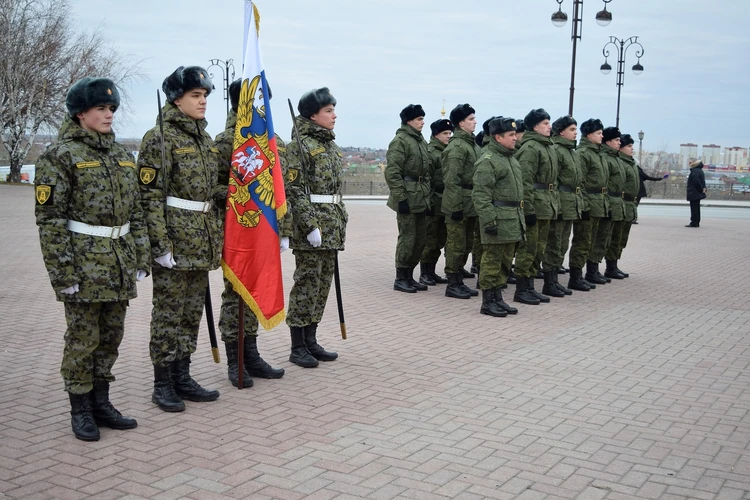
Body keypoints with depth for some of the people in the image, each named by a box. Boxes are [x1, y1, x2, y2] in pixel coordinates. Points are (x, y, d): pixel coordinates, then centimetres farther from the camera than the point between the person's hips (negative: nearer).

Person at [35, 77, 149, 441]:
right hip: (84, 264, -6)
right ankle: (80, 410, 16)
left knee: (111, 336, 12)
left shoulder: (120, 154, 13)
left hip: (119, 264, 6)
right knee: (83, 339, 2)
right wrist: (62, 272, -15)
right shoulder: (60, 155, -7)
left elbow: (136, 211, 15)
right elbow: (50, 219, -11)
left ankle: (101, 403, 25)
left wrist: (141, 258, 11)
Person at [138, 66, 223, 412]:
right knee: (168, 314, 1)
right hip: (175, 239, -7)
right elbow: (150, 195, -13)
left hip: (203, 239, 7)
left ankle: (182, 378, 23)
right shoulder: (159, 138, -9)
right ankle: (162, 384, 12)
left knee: (192, 312, 12)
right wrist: (161, 244, -18)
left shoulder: (204, 138, 13)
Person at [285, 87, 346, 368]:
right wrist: (311, 226, -19)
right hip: (310, 222, -8)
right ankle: (297, 347, 6)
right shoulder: (299, 144, -8)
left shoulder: (329, 145, 17)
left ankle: (311, 341, 21)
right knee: (307, 283, -3)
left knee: (323, 283, 11)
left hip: (331, 226, 8)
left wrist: (341, 222, 16)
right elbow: (294, 188, -14)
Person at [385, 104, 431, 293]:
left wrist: (429, 194, 16)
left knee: (420, 239, 10)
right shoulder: (400, 141, -10)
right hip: (408, 199, -8)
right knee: (407, 239, -3)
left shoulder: (421, 141, 16)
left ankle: (409, 276, 21)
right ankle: (400, 279, 8)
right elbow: (392, 172, -16)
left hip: (422, 198, 8)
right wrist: (400, 198, -19)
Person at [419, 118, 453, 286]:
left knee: (440, 240, 10)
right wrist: (428, 202, -17)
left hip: (445, 203, 7)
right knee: (430, 240, -2)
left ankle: (431, 272, 19)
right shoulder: (429, 152, -9)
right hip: (434, 204, -7)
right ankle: (424, 273, 7)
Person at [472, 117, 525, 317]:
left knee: (505, 262, 13)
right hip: (498, 221, -9)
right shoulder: (488, 161, -12)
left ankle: (498, 298, 22)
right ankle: (487, 302, 6)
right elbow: (481, 194, -18)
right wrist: (489, 220, -22)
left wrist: (520, 218, 21)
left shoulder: (512, 159, 18)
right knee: (492, 261, -2)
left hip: (513, 220, 9)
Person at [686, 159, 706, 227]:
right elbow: (703, 181, 17)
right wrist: (703, 188, 6)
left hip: (694, 193, -10)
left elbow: (696, 181, -24)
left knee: (694, 208, -7)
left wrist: (701, 189, -15)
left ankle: (694, 223, -6)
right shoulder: (700, 170, 16)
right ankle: (696, 223, 19)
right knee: (697, 208, 14)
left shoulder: (694, 171, -17)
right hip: (698, 193, 10)